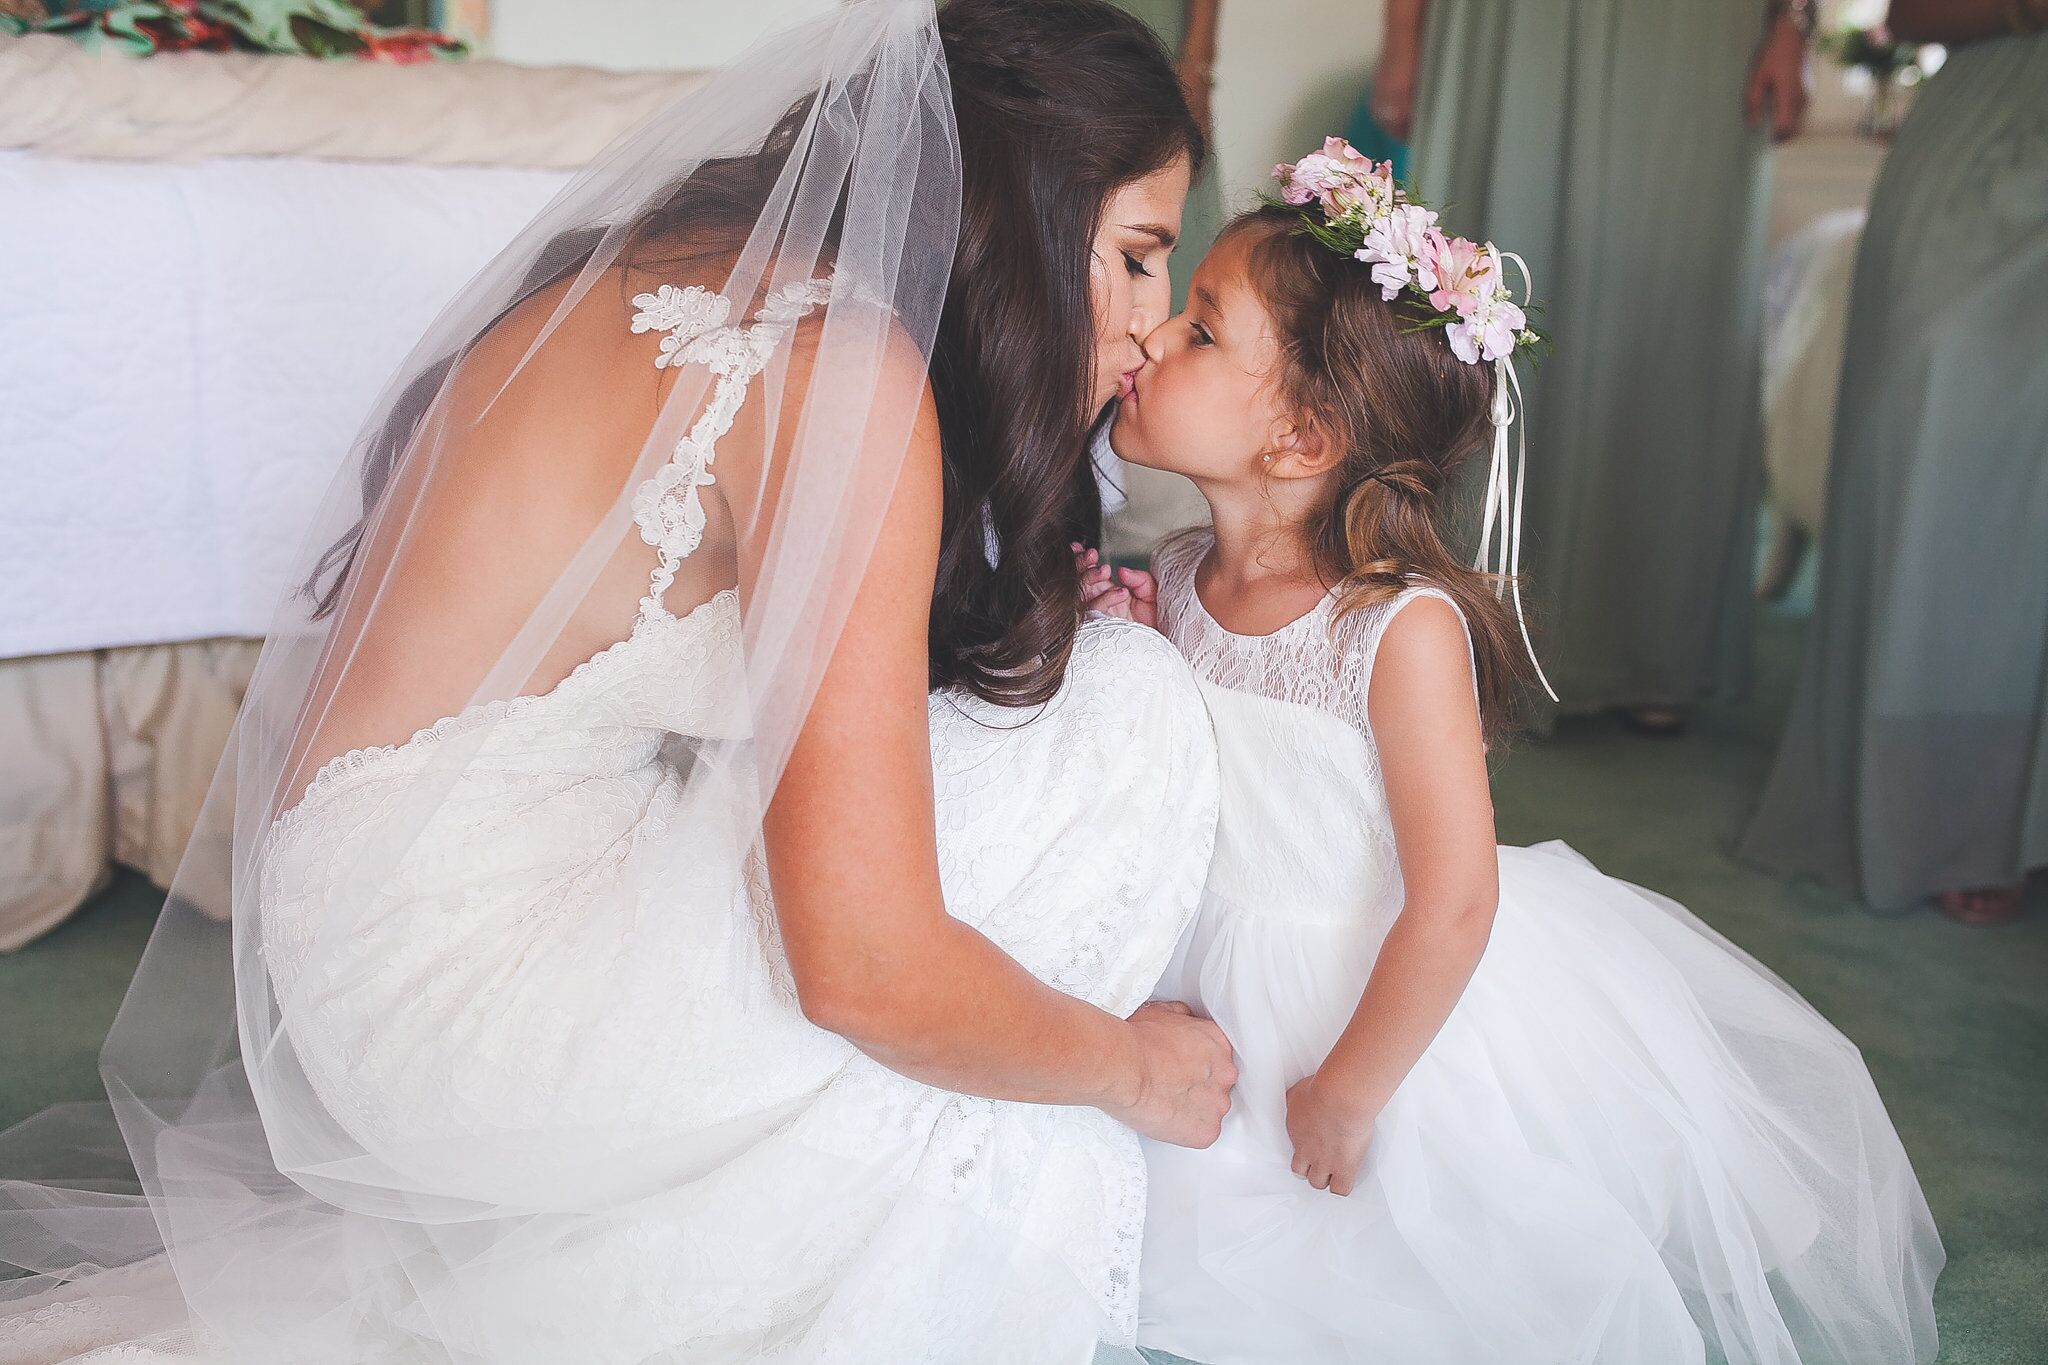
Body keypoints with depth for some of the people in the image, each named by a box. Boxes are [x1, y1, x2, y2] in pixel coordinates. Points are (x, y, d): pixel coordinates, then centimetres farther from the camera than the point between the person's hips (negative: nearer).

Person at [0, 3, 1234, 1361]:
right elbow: (864, 966, -24)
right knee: (1129, 709, -11)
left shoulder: (695, 265, 6)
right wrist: (1134, 1066, -6)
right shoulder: (840, 361, -21)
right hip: (457, 991, -10)